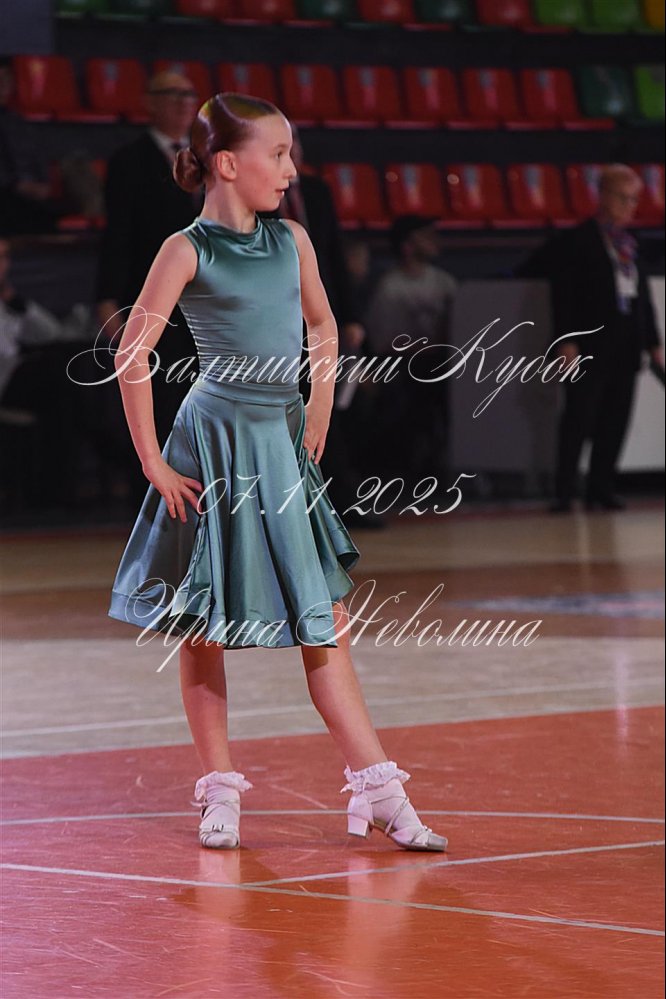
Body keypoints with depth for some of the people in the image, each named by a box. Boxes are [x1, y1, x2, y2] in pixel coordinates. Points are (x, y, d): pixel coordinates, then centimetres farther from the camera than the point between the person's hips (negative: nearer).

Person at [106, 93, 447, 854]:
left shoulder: (292, 242, 5)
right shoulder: (188, 251, -10)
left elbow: (321, 325, 22)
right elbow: (131, 357, -10)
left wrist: (319, 409, 14)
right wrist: (153, 463, -10)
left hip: (283, 444, 5)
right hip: (215, 442, -5)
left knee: (326, 621, 3)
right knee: (204, 627, 3)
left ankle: (377, 790, 4)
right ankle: (219, 792, 15)